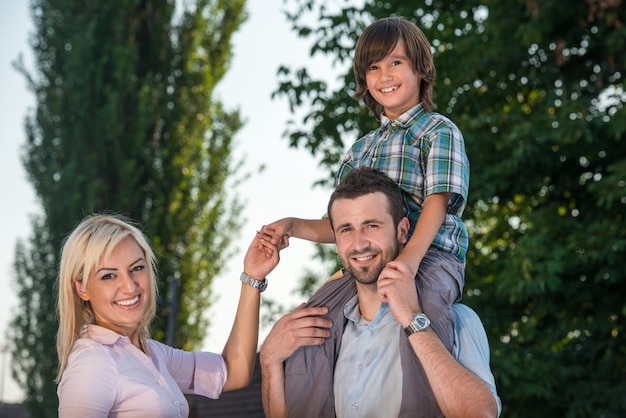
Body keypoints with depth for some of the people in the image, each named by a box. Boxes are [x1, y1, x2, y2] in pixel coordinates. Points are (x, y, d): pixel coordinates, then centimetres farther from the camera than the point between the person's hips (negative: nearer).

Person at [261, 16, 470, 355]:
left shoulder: (439, 131, 5)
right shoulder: (362, 148, 26)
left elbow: (436, 202, -11)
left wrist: (410, 257, -28)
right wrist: (293, 226, 10)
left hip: (431, 255, -6)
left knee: (423, 295, -39)